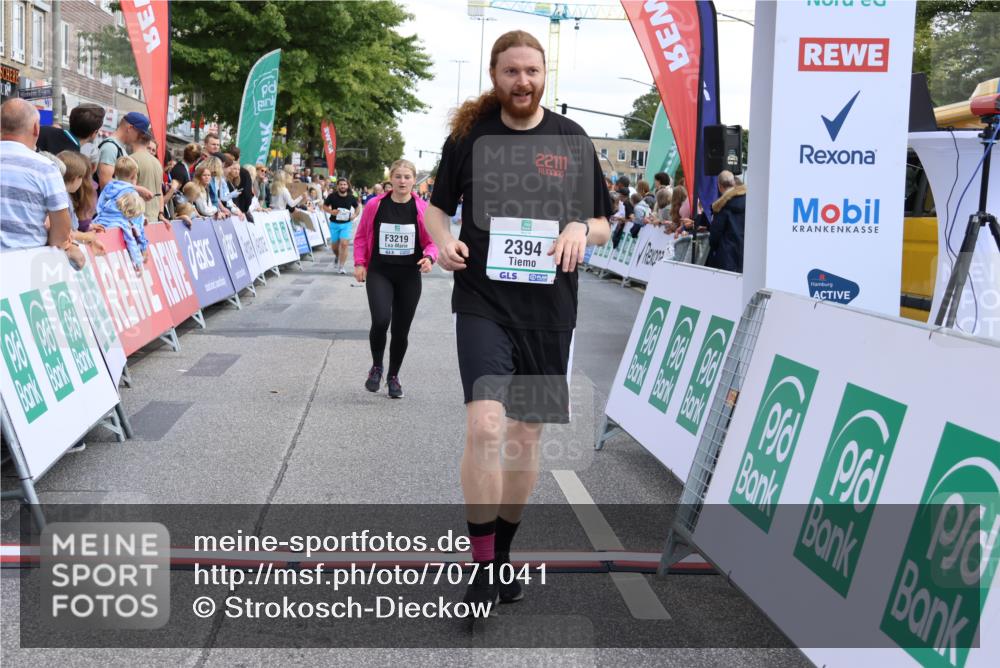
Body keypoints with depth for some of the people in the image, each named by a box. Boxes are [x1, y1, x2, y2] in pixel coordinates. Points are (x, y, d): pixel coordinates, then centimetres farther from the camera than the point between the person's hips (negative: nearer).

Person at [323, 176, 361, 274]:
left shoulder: (351, 198, -3)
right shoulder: (332, 196, -7)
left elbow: (358, 207, 13)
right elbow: (325, 206, 3)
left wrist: (355, 215, -6)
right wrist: (331, 211, -17)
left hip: (346, 223, -1)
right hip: (334, 223, 1)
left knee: (344, 244, -14)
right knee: (334, 246, 11)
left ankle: (342, 266, -8)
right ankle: (338, 258, 44)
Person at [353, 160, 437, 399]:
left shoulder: (422, 209, -2)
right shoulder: (375, 206, -1)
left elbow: (432, 241, 5)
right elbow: (361, 236, 9)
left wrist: (429, 257, -15)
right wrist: (359, 263, 0)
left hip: (409, 276, 1)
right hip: (379, 273, -1)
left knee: (401, 330, 8)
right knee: (380, 320, -22)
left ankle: (393, 376, 29)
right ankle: (376, 367, 5)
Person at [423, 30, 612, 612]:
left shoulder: (573, 140, 5)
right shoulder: (469, 136, 3)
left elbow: (604, 226, 11)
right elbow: (438, 206, 15)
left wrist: (580, 228, -12)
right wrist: (444, 239, -7)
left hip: (549, 308, 2)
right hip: (483, 302, -2)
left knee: (527, 434, 10)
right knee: (485, 426, -18)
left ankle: (504, 552, 28)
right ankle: (483, 569, -6)